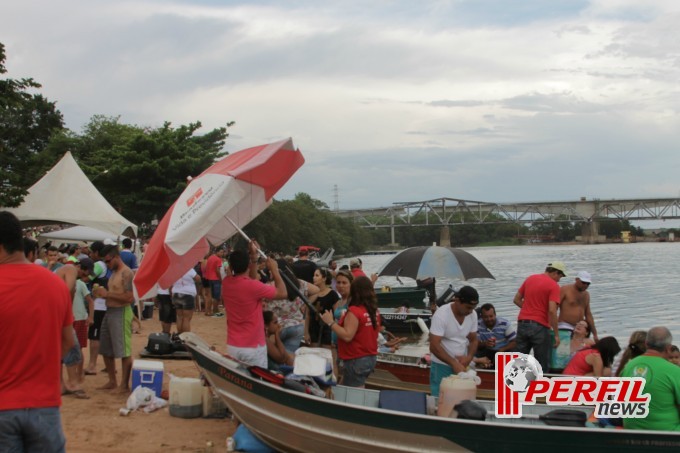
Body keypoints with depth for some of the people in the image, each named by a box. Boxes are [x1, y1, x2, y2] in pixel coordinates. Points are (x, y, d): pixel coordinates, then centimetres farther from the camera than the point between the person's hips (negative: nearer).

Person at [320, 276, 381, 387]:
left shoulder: (354, 311, -19)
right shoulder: (374, 311, 6)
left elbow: (347, 336, -23)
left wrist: (330, 322, -18)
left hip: (356, 359, -9)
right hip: (371, 357, 9)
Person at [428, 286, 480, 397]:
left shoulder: (473, 315, -3)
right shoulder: (441, 315, -20)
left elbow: (473, 340, 8)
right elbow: (434, 346, -22)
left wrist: (469, 357, -11)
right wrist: (454, 363, -25)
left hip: (462, 365, 5)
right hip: (442, 366, -5)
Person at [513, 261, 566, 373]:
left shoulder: (530, 278, 12)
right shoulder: (554, 286, -8)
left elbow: (516, 300, 16)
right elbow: (552, 310, -17)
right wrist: (556, 334, -13)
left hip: (522, 323, 6)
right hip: (539, 326, -6)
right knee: (542, 365, 4)